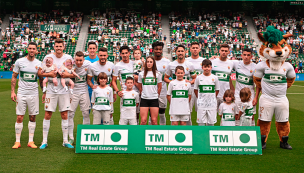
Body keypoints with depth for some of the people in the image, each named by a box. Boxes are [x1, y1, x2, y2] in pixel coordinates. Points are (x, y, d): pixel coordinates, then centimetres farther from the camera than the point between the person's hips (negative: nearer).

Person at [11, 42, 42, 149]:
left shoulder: (39, 63, 4)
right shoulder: (19, 62, 0)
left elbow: (41, 80, 12)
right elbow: (14, 77, 5)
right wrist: (12, 91, -2)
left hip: (34, 94, 2)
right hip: (21, 93, -1)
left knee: (32, 117, 5)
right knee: (19, 118, -2)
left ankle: (31, 141, 13)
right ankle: (17, 141, 9)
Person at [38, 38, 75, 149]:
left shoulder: (68, 58, 3)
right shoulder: (48, 57, 0)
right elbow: (39, 73, 1)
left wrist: (68, 75, -13)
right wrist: (49, 74, -16)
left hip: (64, 91, 1)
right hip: (51, 91, -1)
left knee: (64, 115, 4)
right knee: (47, 115, 0)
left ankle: (65, 141, 13)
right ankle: (44, 141, 10)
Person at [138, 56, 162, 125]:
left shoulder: (158, 74, 3)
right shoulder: (141, 74, 4)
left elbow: (159, 87, 9)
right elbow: (140, 87, 13)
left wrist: (155, 95, 10)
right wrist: (144, 94, 11)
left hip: (154, 99, 0)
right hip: (144, 99, 0)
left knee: (154, 120, 2)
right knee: (143, 120, -4)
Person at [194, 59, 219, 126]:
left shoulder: (215, 78, 0)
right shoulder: (198, 78, -1)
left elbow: (217, 90, 8)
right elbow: (195, 89, 8)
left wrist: (212, 98, 4)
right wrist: (199, 98, 3)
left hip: (212, 104, 1)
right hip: (201, 104, -1)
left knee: (211, 122, 7)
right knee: (201, 122, 3)